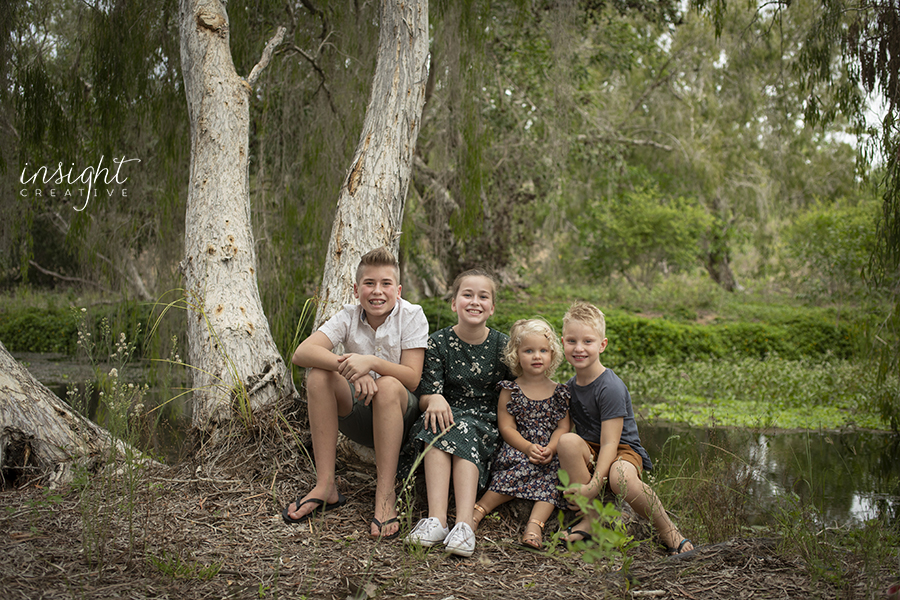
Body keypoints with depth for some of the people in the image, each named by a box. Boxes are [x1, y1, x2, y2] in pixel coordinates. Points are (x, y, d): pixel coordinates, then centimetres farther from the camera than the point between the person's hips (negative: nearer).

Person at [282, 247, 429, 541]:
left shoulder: (411, 315, -9)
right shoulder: (348, 317, -3)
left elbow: (412, 378, -16)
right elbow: (302, 353, -19)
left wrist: (371, 362, -33)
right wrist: (349, 366, -36)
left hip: (403, 414, -3)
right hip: (359, 414, 3)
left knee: (388, 386, -35)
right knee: (319, 375, -23)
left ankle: (385, 496, -33)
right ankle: (326, 486, -22)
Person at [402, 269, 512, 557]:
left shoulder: (503, 345, 0)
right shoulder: (439, 343, 0)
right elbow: (424, 397, -4)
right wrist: (435, 399, -28)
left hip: (487, 425, -1)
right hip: (448, 415, 1)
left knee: (462, 431, -33)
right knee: (438, 423, -32)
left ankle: (464, 523, -46)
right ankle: (436, 518, -44)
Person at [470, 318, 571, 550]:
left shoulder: (559, 392, 11)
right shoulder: (510, 390, 5)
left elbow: (563, 427, 5)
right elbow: (506, 427, -2)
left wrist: (550, 448, -15)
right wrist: (528, 448, -18)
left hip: (550, 454, 3)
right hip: (517, 450, -2)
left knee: (550, 477, -27)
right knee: (522, 469, -32)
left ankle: (534, 524, -40)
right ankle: (476, 512, -32)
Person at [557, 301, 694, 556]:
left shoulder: (611, 388, -17)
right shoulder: (570, 387, 5)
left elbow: (610, 443, -21)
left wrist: (594, 485, -28)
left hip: (623, 451, -5)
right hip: (589, 453, 6)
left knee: (621, 479, -40)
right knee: (568, 440, -29)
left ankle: (668, 532, -13)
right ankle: (590, 517, -16)